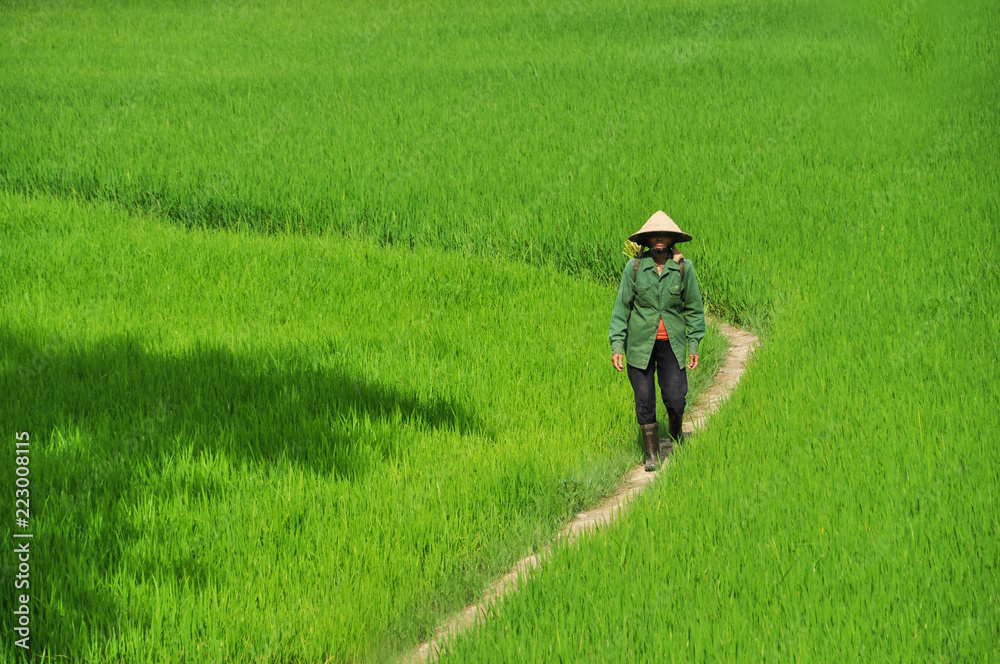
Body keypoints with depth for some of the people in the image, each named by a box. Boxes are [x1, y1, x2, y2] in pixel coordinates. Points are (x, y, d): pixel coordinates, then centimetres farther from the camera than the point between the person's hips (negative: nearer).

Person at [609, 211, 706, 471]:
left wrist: (694, 345, 3)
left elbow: (694, 308, 7)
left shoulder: (684, 267, -1)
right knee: (644, 401, 2)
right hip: (641, 343, 0)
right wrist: (617, 345, -2)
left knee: (675, 399, -6)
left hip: (672, 344, 0)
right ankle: (652, 455, 15)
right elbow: (622, 307, 2)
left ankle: (674, 439, 25)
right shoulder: (634, 267, -3)